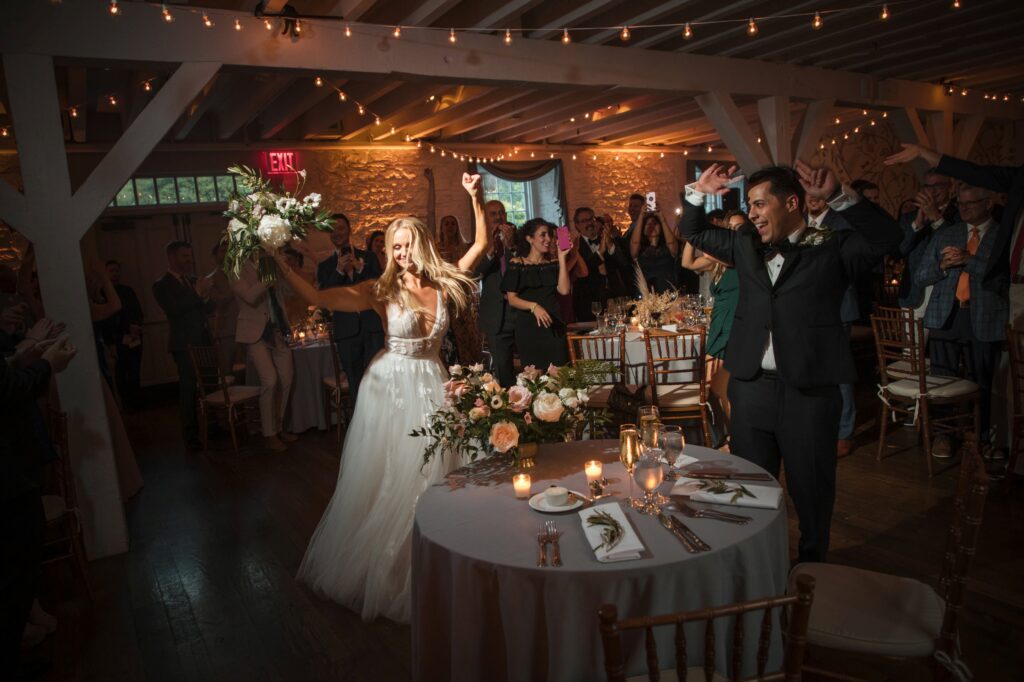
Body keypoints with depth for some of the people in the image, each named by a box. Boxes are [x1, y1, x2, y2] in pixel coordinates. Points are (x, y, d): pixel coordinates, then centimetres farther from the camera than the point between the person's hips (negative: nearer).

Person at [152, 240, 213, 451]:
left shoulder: (194, 280, 16)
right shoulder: (161, 285, -2)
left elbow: (209, 308, 14)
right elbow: (173, 310, -19)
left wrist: (205, 296, -7)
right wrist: (196, 293, -17)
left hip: (202, 341, 5)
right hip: (184, 344, -5)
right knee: (188, 388, -4)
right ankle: (191, 435, 5)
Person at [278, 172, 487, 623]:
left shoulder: (443, 285, 2)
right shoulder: (382, 291, -7)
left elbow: (482, 243, 5)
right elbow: (319, 298, -16)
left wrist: (475, 198, -6)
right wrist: (281, 265, -25)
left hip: (432, 387, 3)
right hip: (391, 387, -3)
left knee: (429, 476, 9)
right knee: (385, 480, 6)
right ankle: (375, 566, 27)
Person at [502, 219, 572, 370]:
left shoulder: (554, 263, 10)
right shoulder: (517, 264, 1)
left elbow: (564, 290, -7)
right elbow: (512, 299, -5)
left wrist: (562, 257, -5)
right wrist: (533, 306, -22)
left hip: (554, 327, 3)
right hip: (529, 328, -3)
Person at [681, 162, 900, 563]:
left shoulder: (831, 251, -4)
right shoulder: (745, 246, 10)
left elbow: (886, 237, -19)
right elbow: (694, 233, 20)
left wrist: (838, 197, -26)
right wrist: (699, 192, 3)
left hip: (810, 391, -4)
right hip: (750, 387, 4)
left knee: (812, 491, 12)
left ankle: (812, 565, 35)